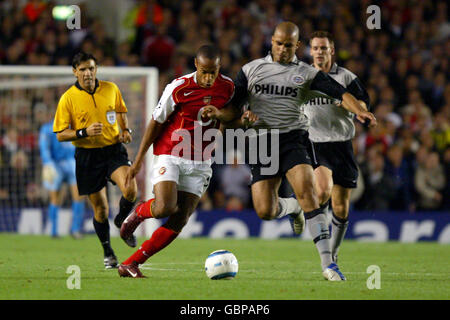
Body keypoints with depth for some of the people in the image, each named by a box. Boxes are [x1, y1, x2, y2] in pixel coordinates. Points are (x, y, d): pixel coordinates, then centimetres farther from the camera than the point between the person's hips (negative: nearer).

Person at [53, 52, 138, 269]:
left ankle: (122, 221, 11)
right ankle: (107, 252, 26)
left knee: (130, 189, -23)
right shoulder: (68, 98, -8)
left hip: (113, 149, 1)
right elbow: (60, 135, -6)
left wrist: (125, 130, 4)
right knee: (100, 208, 3)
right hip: (87, 156, -1)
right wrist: (84, 132, -21)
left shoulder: (111, 89, 2)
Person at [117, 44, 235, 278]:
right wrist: (138, 160, -2)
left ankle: (131, 264, 2)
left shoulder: (227, 87, -1)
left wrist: (219, 114, -10)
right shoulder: (179, 88, -12)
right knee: (165, 208, -25)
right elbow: (156, 122, -3)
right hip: (169, 157, -4)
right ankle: (139, 212, 11)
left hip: (199, 164, 4)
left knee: (178, 222, -6)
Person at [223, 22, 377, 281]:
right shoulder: (251, 70, 12)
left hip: (295, 137, -2)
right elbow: (233, 106, 14)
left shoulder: (307, 73, 6)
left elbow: (340, 93, -6)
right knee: (265, 211, -8)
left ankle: (328, 263, -25)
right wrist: (244, 114, -9)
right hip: (262, 141, 2)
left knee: (307, 192, -24)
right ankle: (293, 208, 31)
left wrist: (360, 111, -24)